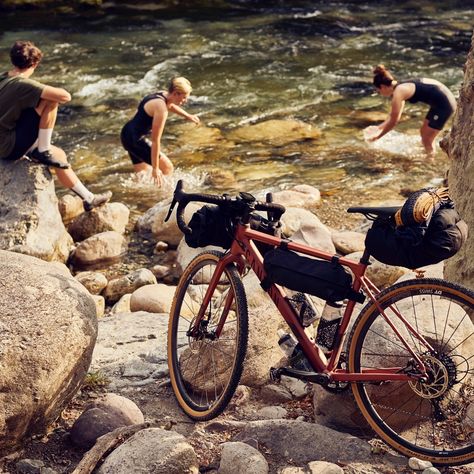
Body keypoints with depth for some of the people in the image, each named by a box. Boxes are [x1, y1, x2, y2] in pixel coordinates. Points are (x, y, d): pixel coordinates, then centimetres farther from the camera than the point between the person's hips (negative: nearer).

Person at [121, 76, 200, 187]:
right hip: (135, 139, -10)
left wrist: (187, 116, 44)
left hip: (128, 134, 10)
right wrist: (155, 168, -21)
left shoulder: (163, 95, 3)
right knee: (167, 168, -1)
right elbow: (155, 140, -25)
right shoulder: (161, 108, -25)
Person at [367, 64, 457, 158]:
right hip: (444, 98, 9)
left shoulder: (398, 93, -13)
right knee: (424, 132, 20)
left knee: (427, 139, 1)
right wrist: (379, 128, 33)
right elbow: (394, 116, 26)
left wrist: (378, 136, 3)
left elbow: (393, 121, -8)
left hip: (443, 103, -9)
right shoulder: (401, 88, 15)